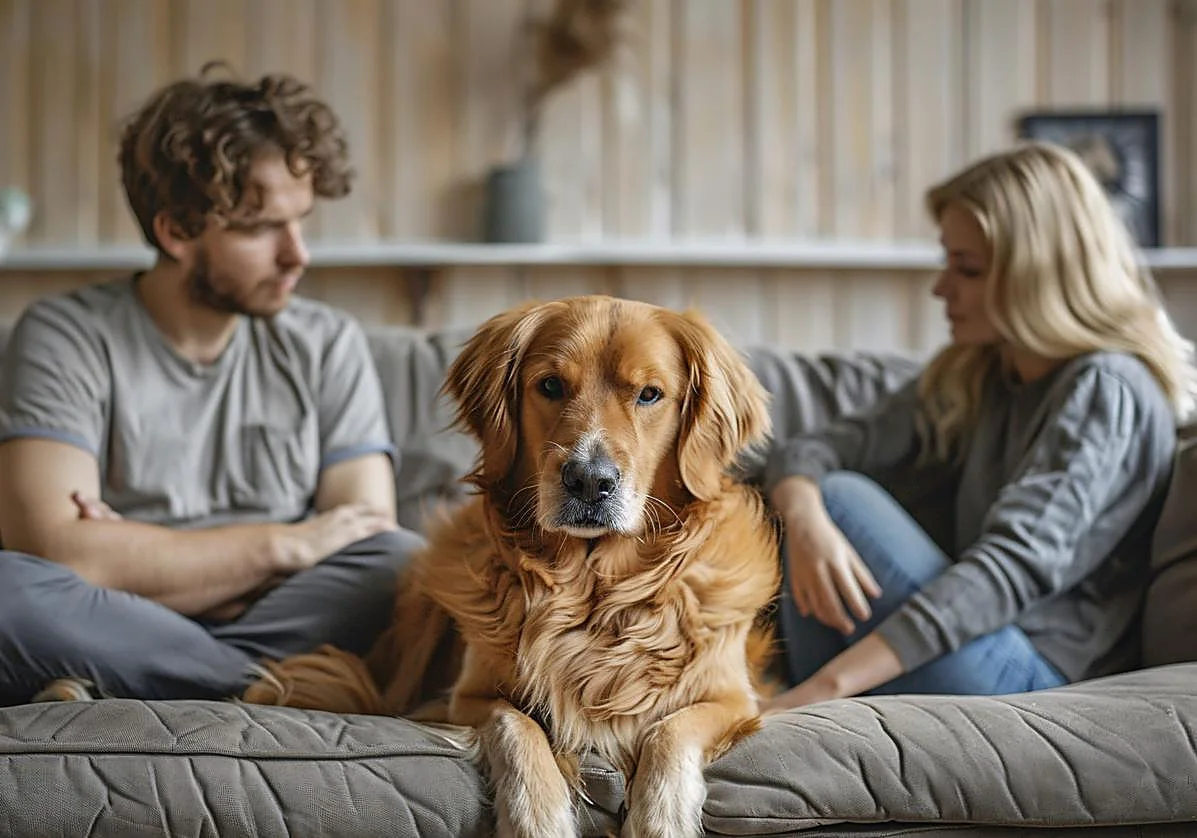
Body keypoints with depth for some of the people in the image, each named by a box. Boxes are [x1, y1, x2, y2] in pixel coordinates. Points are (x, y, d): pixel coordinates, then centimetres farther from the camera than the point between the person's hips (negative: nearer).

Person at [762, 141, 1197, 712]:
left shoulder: (1105, 390, -12)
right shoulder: (970, 377, 13)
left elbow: (1016, 564, -24)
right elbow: (812, 450, 5)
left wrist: (825, 685, -32)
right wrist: (804, 518, -23)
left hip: (1027, 668, -8)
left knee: (841, 498, -15)